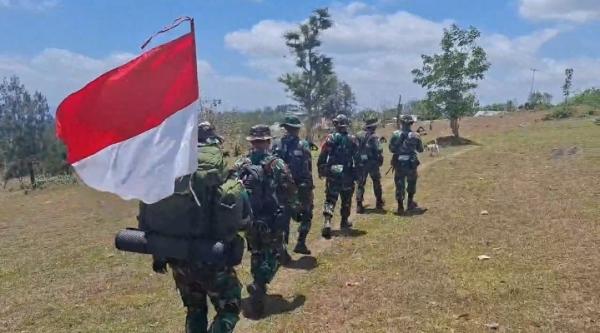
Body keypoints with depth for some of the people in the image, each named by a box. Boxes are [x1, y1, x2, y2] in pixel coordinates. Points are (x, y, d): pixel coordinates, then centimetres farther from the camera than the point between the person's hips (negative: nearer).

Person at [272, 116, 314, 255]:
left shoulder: (276, 144, 0)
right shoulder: (303, 145, -10)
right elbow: (308, 168, -11)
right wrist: (310, 186, -5)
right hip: (301, 186, -3)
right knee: (306, 215, 14)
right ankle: (301, 243, 6)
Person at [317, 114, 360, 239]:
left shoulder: (330, 138, -6)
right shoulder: (352, 139, -1)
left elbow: (322, 157, -7)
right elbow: (357, 158, 1)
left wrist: (320, 170, 3)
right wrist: (357, 174, 9)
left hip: (332, 174, -1)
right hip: (348, 175, 1)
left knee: (330, 199, 1)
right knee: (346, 199, 17)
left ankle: (327, 222, -17)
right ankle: (344, 222, 28)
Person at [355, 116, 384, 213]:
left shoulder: (358, 136, 1)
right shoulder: (373, 137, -12)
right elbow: (379, 150, -17)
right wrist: (380, 160, -3)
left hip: (361, 163, 3)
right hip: (372, 163, -3)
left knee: (360, 184, 5)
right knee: (376, 182, 17)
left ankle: (359, 205, -3)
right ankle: (379, 202, 28)